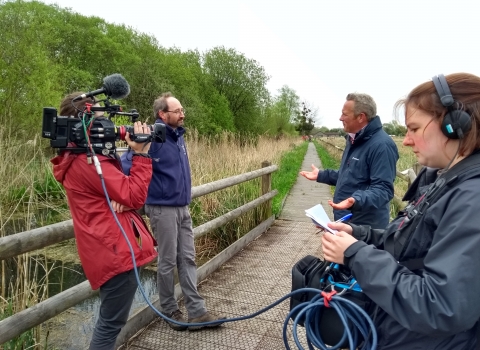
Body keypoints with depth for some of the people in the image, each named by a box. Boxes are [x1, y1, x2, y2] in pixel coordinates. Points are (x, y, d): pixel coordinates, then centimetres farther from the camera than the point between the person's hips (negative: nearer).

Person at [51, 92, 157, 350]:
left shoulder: (79, 158, 13)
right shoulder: (89, 161, -20)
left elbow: (121, 190, 11)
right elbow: (134, 197, -22)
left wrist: (134, 154, -6)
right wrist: (141, 154, -17)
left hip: (110, 249, 11)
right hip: (117, 252, -11)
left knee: (108, 321, 25)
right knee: (111, 323, 4)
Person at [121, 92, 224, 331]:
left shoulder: (178, 136, 9)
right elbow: (125, 165, -24)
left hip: (183, 208, 8)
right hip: (163, 209, -7)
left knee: (187, 259, 9)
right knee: (168, 262, 5)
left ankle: (197, 311, 17)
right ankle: (170, 311, 24)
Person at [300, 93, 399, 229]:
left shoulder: (381, 144, -22)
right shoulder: (354, 139, 12)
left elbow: (383, 189, -27)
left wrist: (356, 200, -43)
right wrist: (321, 175, 22)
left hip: (366, 227, -10)